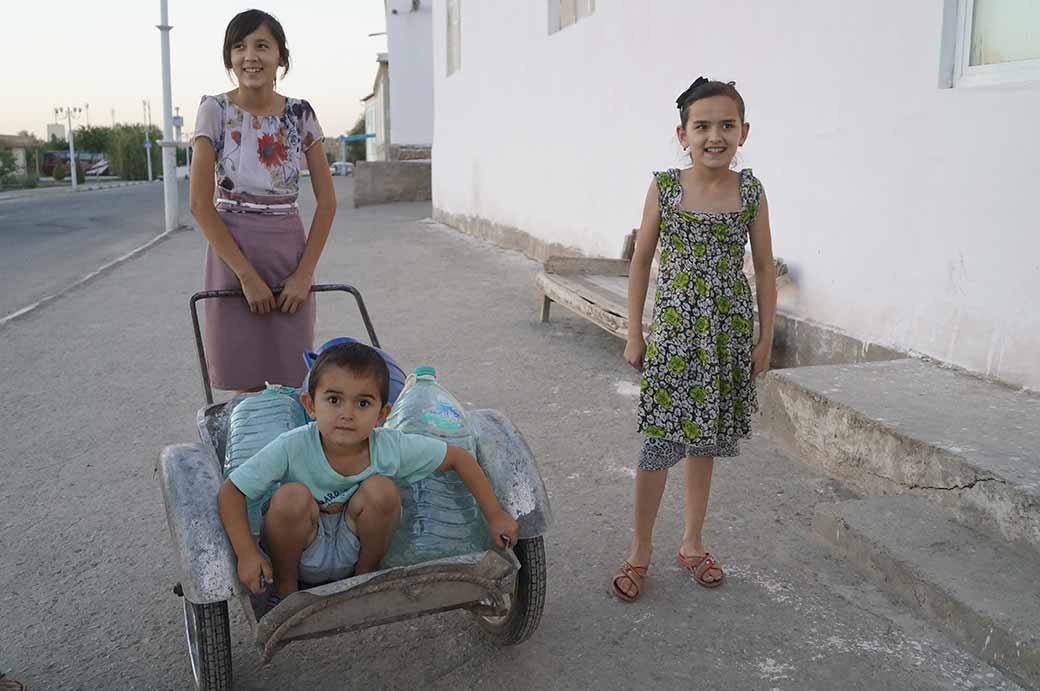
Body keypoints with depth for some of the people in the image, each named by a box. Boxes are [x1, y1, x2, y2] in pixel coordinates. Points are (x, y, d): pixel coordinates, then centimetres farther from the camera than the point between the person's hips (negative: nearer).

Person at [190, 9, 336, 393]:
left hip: (290, 254, 2)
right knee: (247, 384, 3)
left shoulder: (300, 114, 1)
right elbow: (200, 203, -10)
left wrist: (305, 272, -6)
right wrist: (247, 275, -15)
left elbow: (326, 201, 3)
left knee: (293, 382, 4)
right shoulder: (215, 111, -5)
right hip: (233, 252, -2)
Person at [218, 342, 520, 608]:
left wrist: (495, 516, -8)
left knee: (381, 489, -26)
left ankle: (366, 576, 1)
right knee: (293, 496, -32)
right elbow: (230, 492, -19)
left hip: (351, 551, 2)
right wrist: (247, 554, -27)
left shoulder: (392, 447, -21)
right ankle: (285, 584, -4)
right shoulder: (292, 448, -26)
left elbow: (459, 458, -10)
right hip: (301, 552, -1)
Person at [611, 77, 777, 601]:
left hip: (728, 330, 2)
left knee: (705, 438, 13)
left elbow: (764, 268, 4)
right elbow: (641, 261, 0)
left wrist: (766, 337, 3)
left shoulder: (750, 192, -1)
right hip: (674, 327, -2)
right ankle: (640, 549, 15)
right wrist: (634, 333, 0)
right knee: (660, 440, -2)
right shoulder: (664, 188, -6)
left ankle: (692, 543, 29)